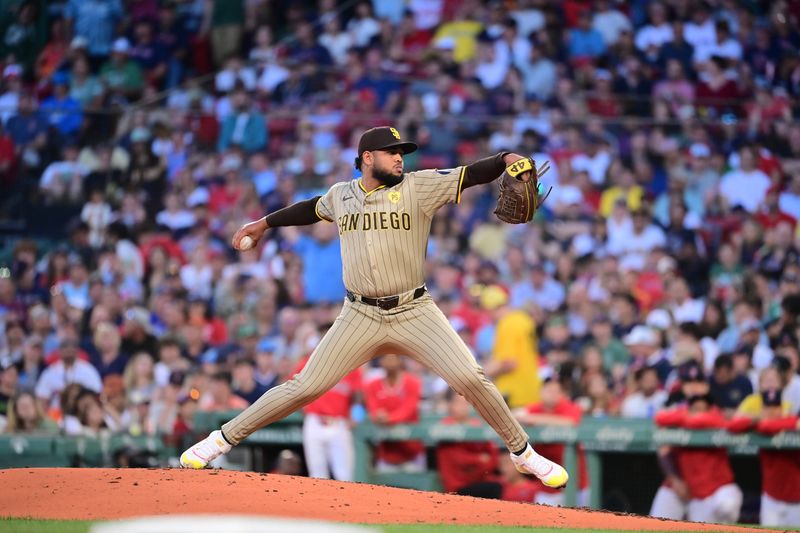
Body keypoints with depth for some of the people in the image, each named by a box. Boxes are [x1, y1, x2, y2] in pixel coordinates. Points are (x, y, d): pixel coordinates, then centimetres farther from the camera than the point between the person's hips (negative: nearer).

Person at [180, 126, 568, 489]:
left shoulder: (419, 187, -4)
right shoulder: (341, 195, 5)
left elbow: (471, 175, -16)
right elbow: (312, 209, 27)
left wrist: (507, 159, -33)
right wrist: (264, 223, 33)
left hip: (415, 313, -1)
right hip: (361, 317, 1)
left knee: (471, 379, -12)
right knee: (305, 387, -2)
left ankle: (522, 453, 7)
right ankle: (224, 439, 11)